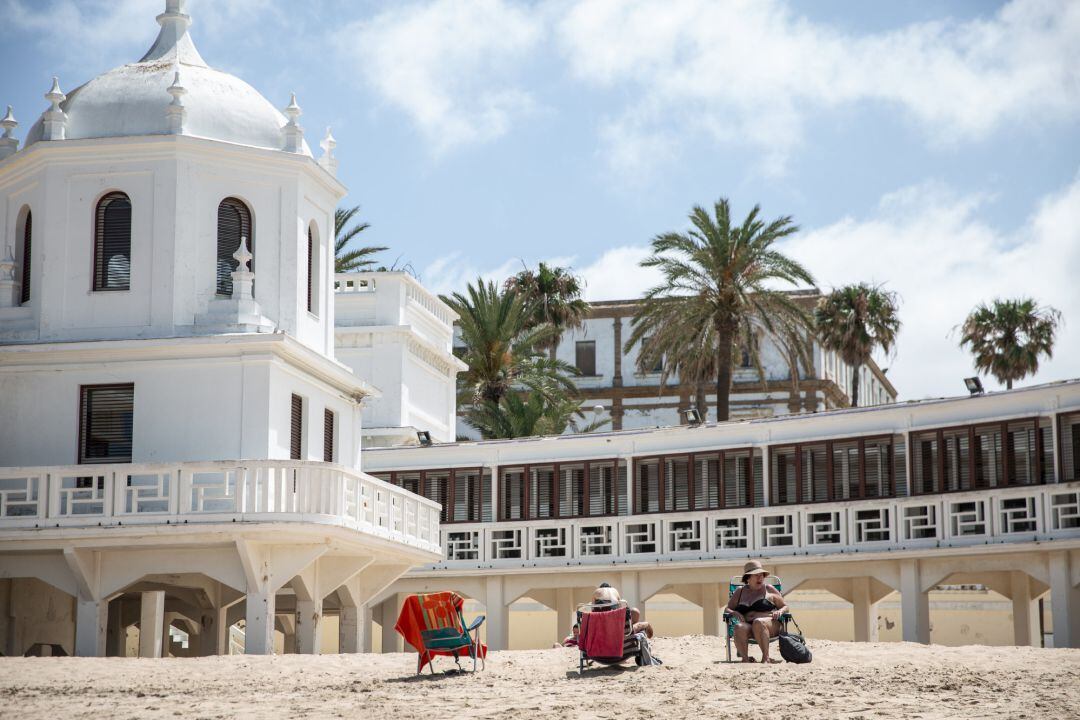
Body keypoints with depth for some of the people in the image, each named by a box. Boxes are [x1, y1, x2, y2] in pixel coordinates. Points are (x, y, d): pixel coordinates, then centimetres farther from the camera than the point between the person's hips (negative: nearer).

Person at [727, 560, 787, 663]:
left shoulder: (769, 589, 17)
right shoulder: (740, 592, 21)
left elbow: (785, 606, 18)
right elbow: (728, 609, 19)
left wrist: (780, 612, -6)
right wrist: (735, 613, -4)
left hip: (770, 625, -2)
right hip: (748, 625, 2)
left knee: (758, 622, -38)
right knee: (739, 627, -34)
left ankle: (766, 657, -39)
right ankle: (745, 658, -41)